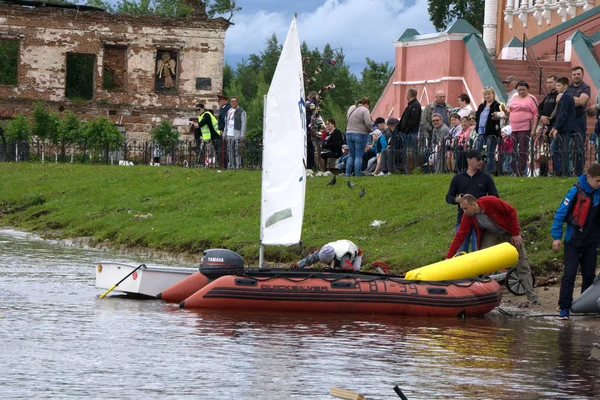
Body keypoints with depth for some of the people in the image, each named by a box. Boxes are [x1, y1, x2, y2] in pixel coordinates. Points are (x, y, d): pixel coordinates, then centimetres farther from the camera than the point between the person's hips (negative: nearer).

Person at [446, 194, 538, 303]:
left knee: (522, 261, -6)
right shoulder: (468, 216, -22)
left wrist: (516, 233, -19)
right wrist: (448, 258, -27)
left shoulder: (491, 202, -34)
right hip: (490, 235, 3)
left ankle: (530, 292, 0)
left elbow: (511, 211, -22)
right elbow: (459, 237, -21)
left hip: (509, 232, -3)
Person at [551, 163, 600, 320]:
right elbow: (560, 213, -10)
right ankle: (564, 308, -6)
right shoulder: (576, 191, -15)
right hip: (573, 241, -4)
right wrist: (556, 236, -11)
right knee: (569, 274, -9)